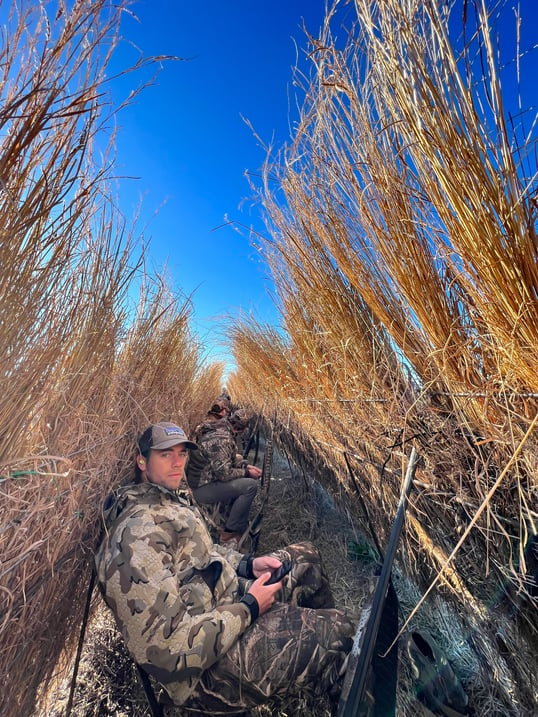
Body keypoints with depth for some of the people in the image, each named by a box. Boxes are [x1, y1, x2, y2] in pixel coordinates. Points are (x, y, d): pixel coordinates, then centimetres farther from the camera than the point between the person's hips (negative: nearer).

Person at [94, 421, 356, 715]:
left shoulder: (169, 501, 6)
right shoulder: (140, 531, -26)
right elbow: (166, 648, -28)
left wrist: (248, 564, 0)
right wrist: (248, 609, -19)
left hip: (227, 604, 10)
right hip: (206, 667, -9)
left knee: (305, 557, 14)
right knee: (333, 630, -17)